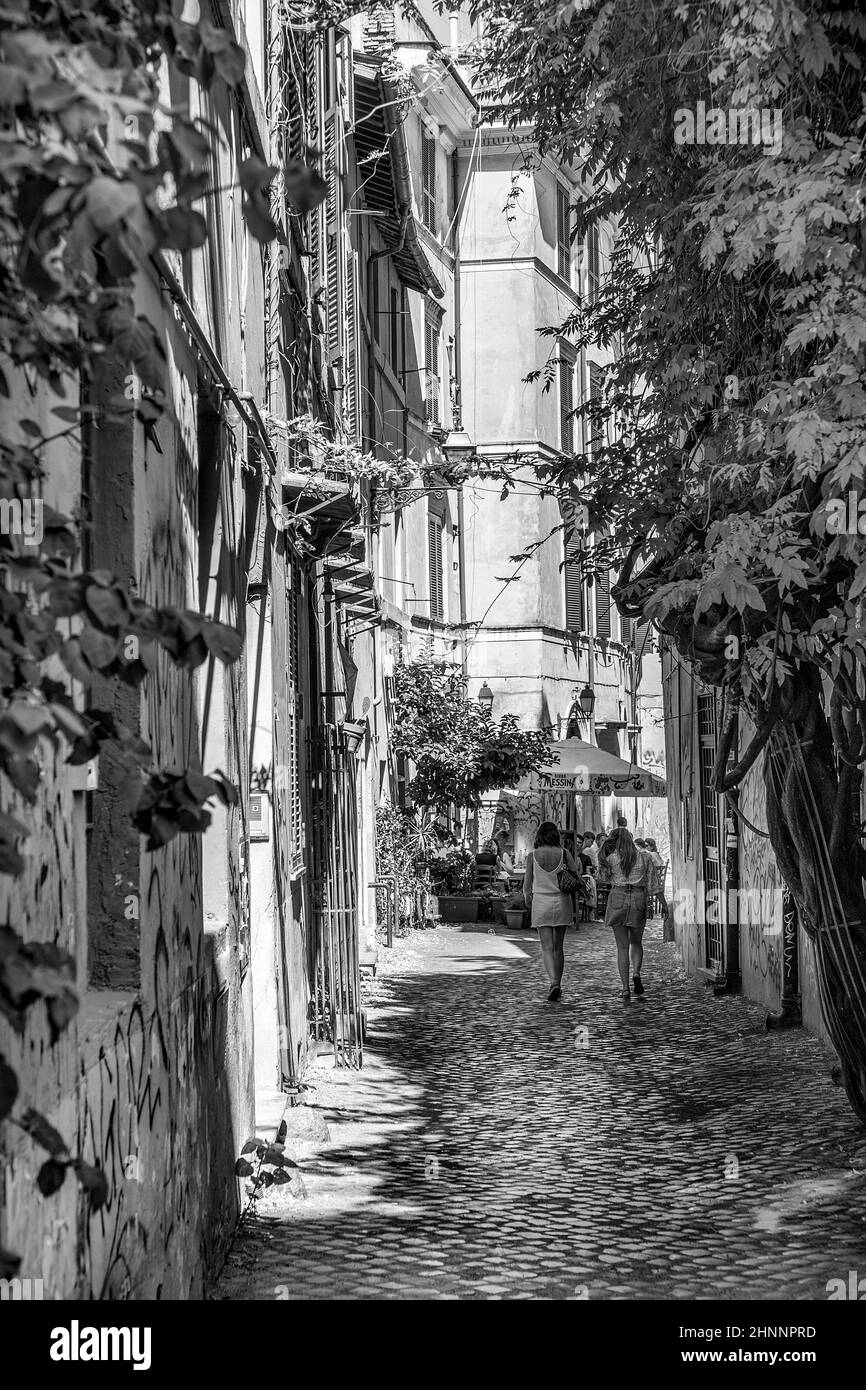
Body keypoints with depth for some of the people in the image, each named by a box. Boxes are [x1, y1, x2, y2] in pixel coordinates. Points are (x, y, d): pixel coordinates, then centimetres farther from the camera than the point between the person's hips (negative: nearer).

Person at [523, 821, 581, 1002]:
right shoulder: (563, 854, -4)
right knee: (559, 947, 14)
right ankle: (557, 984, 20)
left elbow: (527, 886, 0)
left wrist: (527, 900, 18)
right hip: (562, 901, 1)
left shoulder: (532, 856, -4)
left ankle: (554, 983, -21)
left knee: (547, 948, -2)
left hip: (541, 903, -1)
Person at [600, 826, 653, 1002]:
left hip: (618, 897, -1)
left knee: (622, 946, 4)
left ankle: (625, 987, -1)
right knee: (636, 943, 19)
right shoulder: (644, 857, 3)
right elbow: (649, 884, 2)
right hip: (639, 899, 1)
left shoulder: (612, 858, -4)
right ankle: (636, 973, -7)